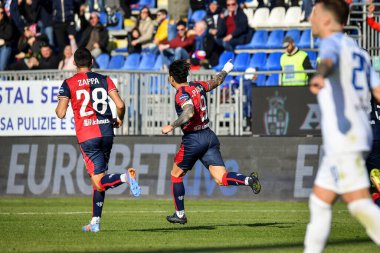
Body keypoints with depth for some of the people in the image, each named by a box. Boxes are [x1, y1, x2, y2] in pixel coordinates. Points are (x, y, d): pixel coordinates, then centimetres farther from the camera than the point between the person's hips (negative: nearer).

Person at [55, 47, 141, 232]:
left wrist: (57, 108, 19)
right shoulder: (104, 80, 8)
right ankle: (95, 222, 16)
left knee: (99, 182, -7)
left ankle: (125, 177, -37)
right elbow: (120, 105, -2)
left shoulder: (68, 84, 1)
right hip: (106, 132, 4)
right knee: (97, 179, 16)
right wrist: (119, 120, 18)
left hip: (87, 136, -4)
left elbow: (61, 114, -5)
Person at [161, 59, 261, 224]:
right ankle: (249, 180, -25)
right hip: (209, 136, 7)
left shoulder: (181, 94, -12)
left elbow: (189, 112, -31)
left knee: (176, 174, 14)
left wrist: (171, 127, -25)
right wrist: (225, 70, 49)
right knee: (221, 178, 1)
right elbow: (216, 82, 30)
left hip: (193, 139, -7)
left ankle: (180, 214, 18)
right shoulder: (198, 86, 10)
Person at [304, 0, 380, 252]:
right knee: (319, 202, 15)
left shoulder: (332, 42, -6)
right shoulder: (357, 50, 21)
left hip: (344, 137, -9)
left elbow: (329, 61, -31)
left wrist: (320, 75, -53)